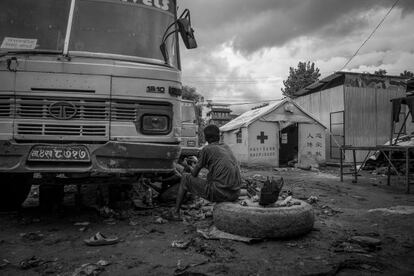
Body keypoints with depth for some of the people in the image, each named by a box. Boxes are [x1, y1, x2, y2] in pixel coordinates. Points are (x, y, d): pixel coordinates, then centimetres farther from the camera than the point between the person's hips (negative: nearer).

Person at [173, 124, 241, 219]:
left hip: (218, 192, -6)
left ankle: (176, 212, 23)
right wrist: (203, 164, 36)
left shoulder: (206, 149, -1)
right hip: (234, 194, 6)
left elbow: (194, 173, 4)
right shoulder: (226, 147, 18)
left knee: (185, 178, 14)